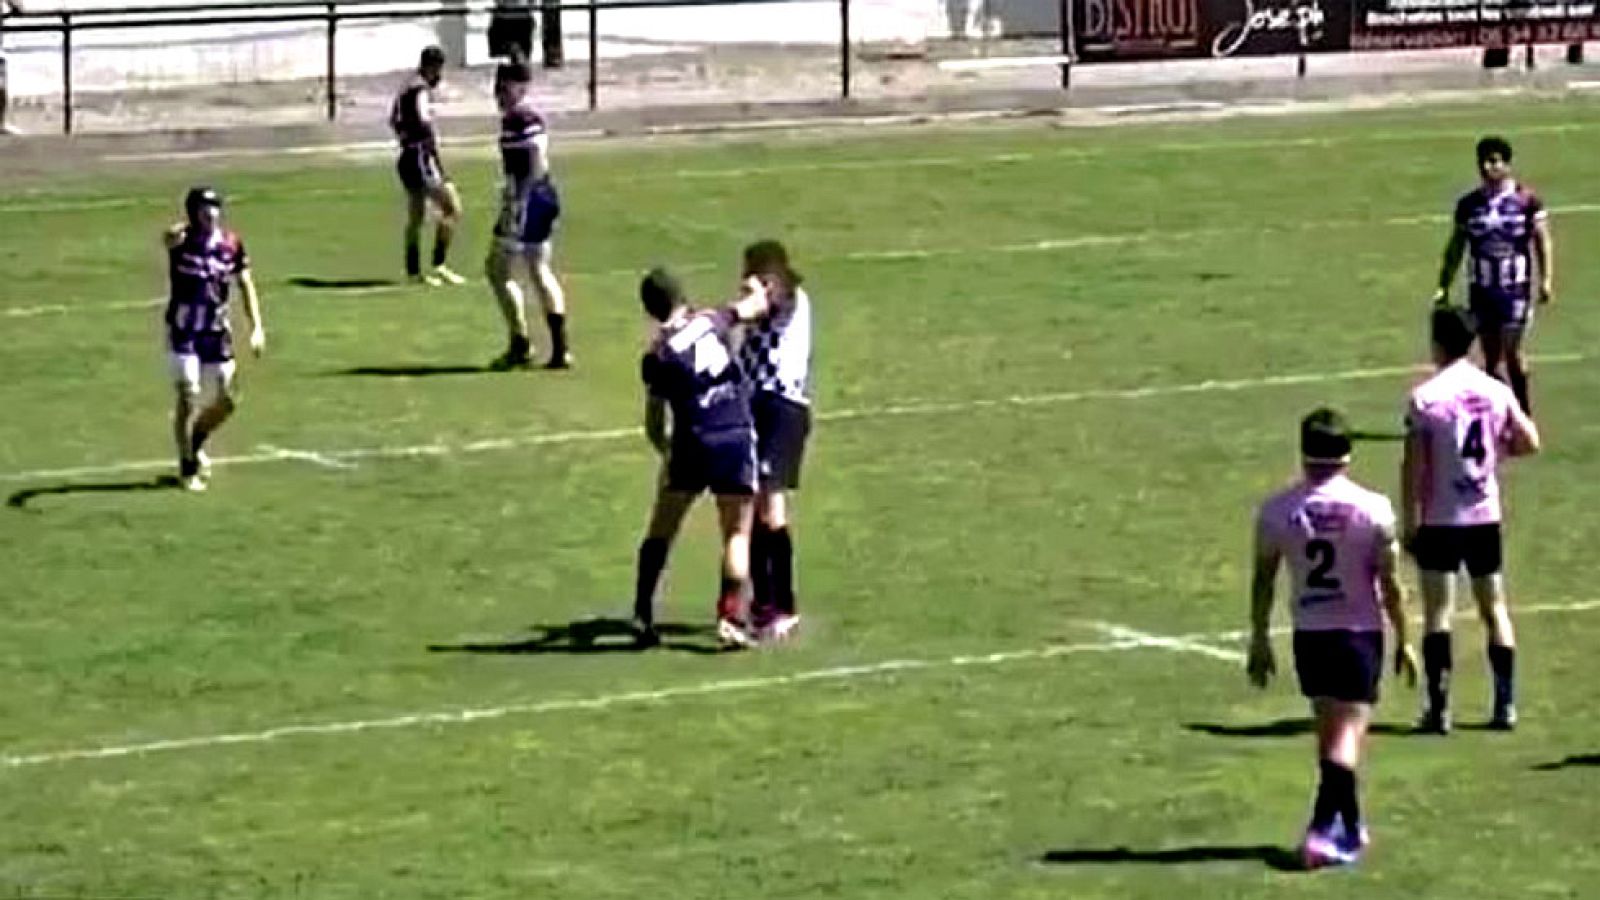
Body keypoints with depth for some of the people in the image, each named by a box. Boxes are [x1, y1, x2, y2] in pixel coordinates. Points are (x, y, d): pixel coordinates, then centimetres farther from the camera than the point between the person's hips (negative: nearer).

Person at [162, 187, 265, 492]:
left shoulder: (231, 244, -1)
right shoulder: (183, 241, -13)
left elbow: (246, 285, 5)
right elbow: (170, 236, -38)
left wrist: (257, 327, 0)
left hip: (217, 332, 4)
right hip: (184, 333, -4)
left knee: (226, 402, 6)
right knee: (189, 398, -10)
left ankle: (196, 442, 35)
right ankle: (188, 469, 4)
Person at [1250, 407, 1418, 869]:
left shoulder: (1276, 511, -5)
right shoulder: (1372, 509, -11)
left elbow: (1263, 582, 1)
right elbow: (1390, 584, -7)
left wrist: (1259, 641, 12)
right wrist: (1403, 640, 5)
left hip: (1308, 635, 3)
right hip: (1360, 633, -3)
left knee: (1329, 731, 16)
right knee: (1348, 732, -3)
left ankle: (1350, 826, 27)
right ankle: (1324, 827, -17)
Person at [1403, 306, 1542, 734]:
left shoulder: (1424, 397, -12)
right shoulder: (1497, 392, -1)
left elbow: (1412, 466, -12)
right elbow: (1530, 442, 3)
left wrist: (1409, 522, -6)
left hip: (1439, 519, -4)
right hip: (1486, 517, 4)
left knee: (1437, 611, 0)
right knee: (1495, 608, 12)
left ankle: (1439, 709, -3)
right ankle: (1506, 705, 12)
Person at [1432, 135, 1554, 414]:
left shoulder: (1527, 200, -2)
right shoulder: (1468, 205, 6)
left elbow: (1543, 242, 1)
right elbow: (1455, 249, 11)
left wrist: (1546, 279, -9)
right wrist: (1444, 287, 7)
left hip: (1516, 288, -3)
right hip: (1481, 289, 3)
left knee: (1512, 353, -3)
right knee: (1491, 357, 6)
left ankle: (1524, 414, 8)